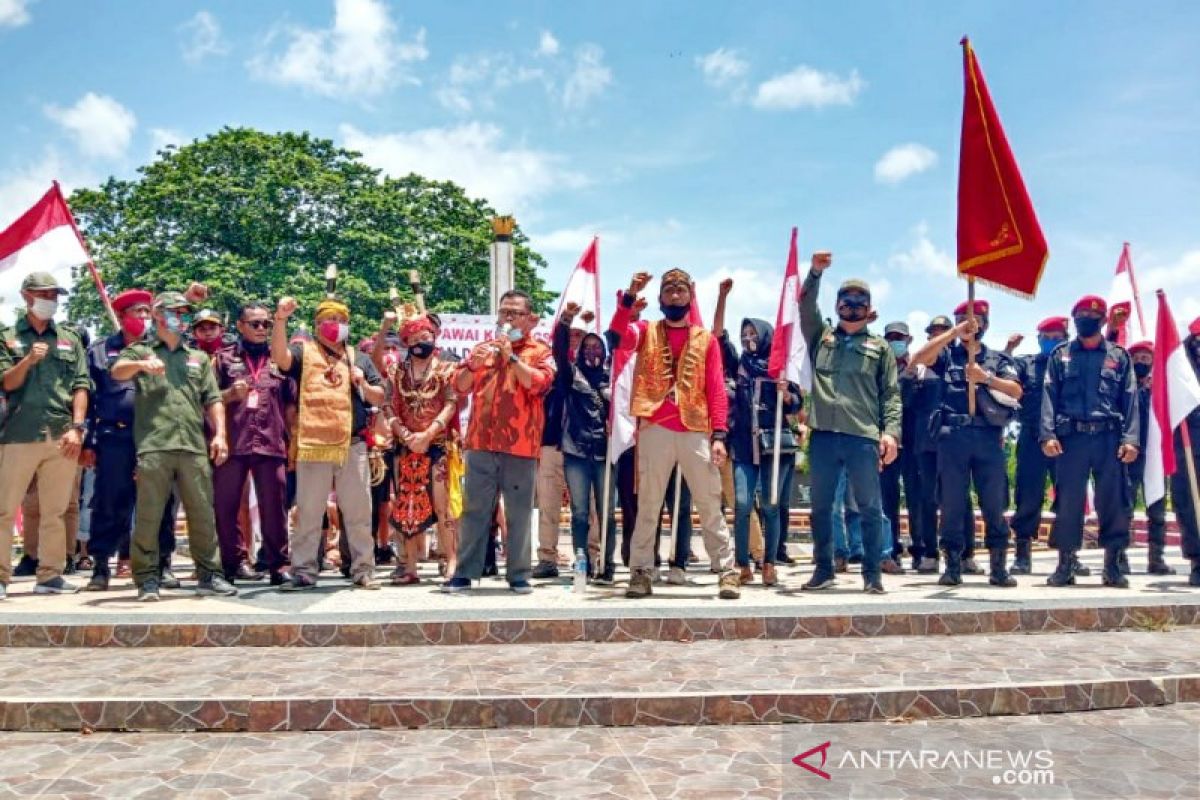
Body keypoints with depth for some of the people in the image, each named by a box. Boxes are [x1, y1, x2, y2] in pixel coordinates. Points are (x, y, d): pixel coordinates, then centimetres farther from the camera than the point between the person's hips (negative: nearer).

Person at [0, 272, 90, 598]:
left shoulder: (70, 339, 13)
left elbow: (81, 386, 7)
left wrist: (76, 428, -4)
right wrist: (28, 360, -19)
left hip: (62, 436, 2)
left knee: (55, 511, 6)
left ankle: (50, 575, 12)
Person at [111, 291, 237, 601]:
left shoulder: (198, 358, 23)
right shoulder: (139, 351, 14)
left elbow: (212, 400, 17)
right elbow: (117, 371, -8)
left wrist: (220, 434, 3)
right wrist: (141, 364, -29)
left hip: (194, 447, 3)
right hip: (153, 446, -3)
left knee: (203, 514, 4)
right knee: (148, 516, 0)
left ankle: (209, 575, 11)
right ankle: (147, 579, 8)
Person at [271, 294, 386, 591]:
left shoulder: (359, 358, 18)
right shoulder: (304, 351, 8)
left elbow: (380, 398, 18)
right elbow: (280, 357, -14)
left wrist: (364, 385, -2)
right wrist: (280, 320, -26)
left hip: (353, 446, 3)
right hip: (313, 446, -3)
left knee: (359, 513, 7)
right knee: (308, 513, 4)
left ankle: (363, 570, 15)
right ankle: (304, 572, 12)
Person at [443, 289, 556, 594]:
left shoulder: (540, 352, 6)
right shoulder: (482, 348, 17)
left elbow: (538, 383, -12)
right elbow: (459, 386, 10)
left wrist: (511, 356, -13)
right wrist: (473, 365, -9)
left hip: (520, 446, -3)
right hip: (481, 443, 3)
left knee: (519, 514, 2)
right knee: (475, 511, 6)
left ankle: (519, 574, 10)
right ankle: (465, 573, 12)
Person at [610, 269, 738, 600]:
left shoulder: (706, 339, 11)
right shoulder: (646, 332, 12)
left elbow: (716, 390, 5)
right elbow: (618, 328, -11)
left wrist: (718, 435, -4)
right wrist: (631, 294, -26)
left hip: (696, 433, 0)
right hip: (655, 431, 0)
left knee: (710, 506, 3)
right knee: (647, 507, 5)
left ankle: (727, 572, 9)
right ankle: (641, 572, 12)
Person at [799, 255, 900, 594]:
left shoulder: (879, 347, 13)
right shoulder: (820, 337, 17)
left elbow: (891, 394, 7)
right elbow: (806, 306, 3)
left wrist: (890, 431, -5)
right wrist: (815, 272, -10)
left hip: (864, 437, -1)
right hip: (823, 434, 1)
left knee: (870, 508, 1)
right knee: (821, 506, 6)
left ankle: (872, 573, 10)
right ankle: (824, 569, 17)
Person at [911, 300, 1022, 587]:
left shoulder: (998, 358, 16)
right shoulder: (947, 354, 12)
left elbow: (1016, 391, 2)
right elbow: (919, 358, -10)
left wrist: (986, 378, -11)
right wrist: (953, 333, -11)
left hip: (988, 437, 1)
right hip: (953, 435, -1)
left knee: (995, 504, 1)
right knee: (952, 503, 0)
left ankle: (999, 567, 8)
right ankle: (953, 566, 6)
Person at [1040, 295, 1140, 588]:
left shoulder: (1119, 356, 13)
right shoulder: (1060, 355, 12)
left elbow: (1130, 399, 6)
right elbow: (1049, 397, 3)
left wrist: (1130, 439, -6)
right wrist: (1048, 435, -9)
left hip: (1110, 437, 1)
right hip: (1071, 437, 0)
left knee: (1114, 502, 2)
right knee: (1068, 501, 0)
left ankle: (1112, 565, 12)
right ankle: (1065, 565, 8)